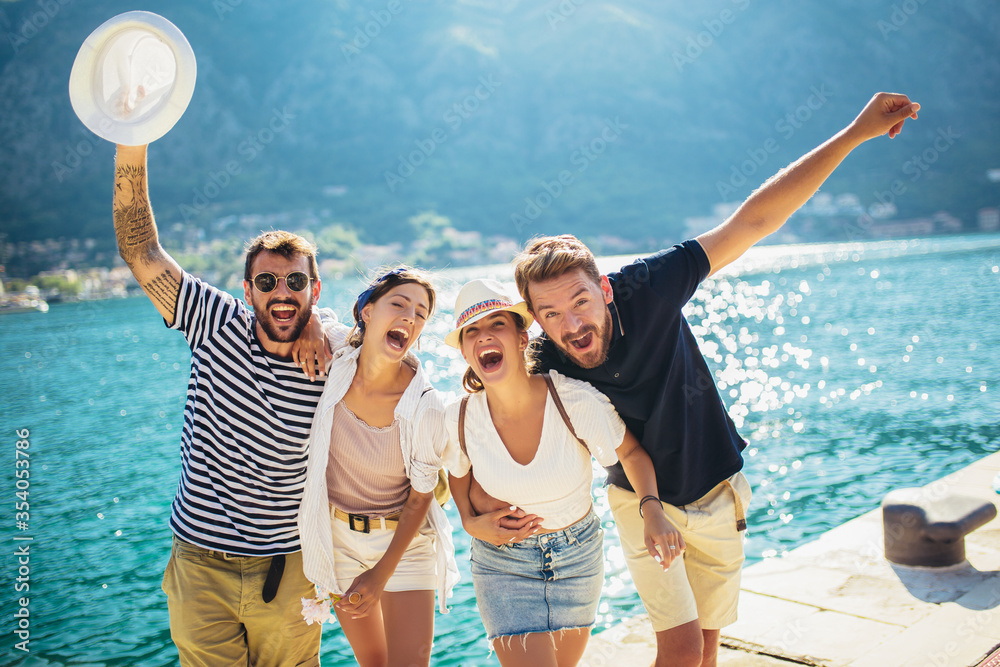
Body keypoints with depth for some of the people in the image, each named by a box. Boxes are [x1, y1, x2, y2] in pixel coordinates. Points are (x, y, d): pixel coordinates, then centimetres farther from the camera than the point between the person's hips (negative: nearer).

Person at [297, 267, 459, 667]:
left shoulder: (425, 407, -24)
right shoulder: (331, 366, -17)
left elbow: (419, 499, -12)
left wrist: (381, 575, -11)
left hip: (404, 541, -2)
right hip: (336, 536, 3)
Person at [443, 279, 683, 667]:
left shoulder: (576, 401, -25)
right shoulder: (460, 421, -19)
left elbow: (631, 451, -6)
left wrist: (652, 510, -20)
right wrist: (471, 523, -9)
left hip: (577, 557, 1)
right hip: (503, 565, -1)